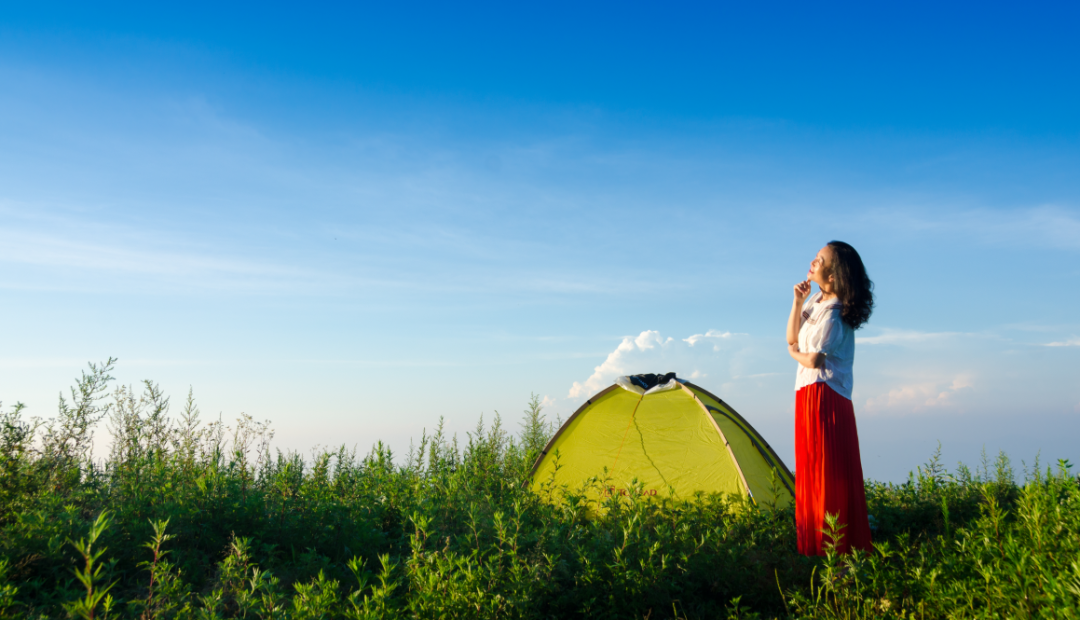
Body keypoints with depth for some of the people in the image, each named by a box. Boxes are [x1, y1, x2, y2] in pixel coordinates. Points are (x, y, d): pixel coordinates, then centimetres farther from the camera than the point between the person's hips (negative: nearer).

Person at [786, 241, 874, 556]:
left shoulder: (833, 314, -18)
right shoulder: (816, 299, 10)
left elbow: (813, 360, -20)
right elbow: (792, 339, 9)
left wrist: (795, 353, 1)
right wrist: (797, 302, -3)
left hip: (825, 396, -10)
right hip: (809, 394, 10)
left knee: (831, 473, -5)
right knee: (811, 470, 15)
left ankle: (840, 547, 2)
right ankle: (815, 540, 25)